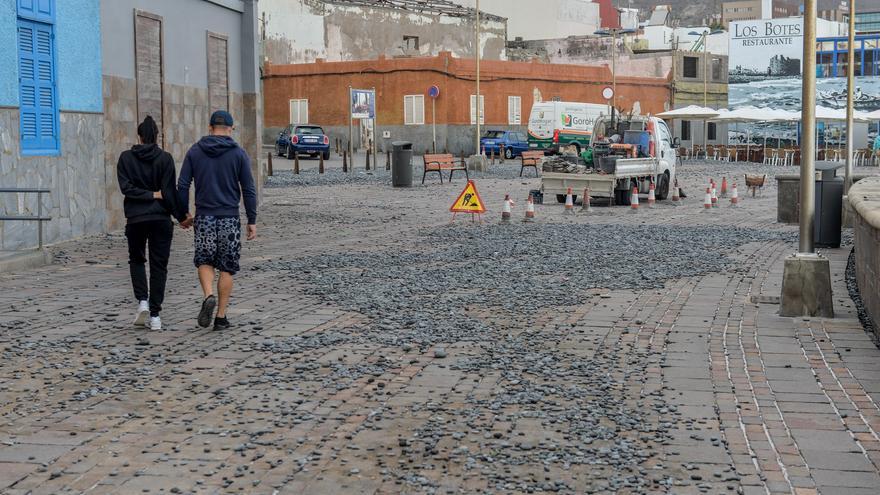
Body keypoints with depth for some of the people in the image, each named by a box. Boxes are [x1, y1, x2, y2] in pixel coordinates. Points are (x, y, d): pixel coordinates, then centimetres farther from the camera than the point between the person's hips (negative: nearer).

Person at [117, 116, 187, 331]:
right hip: (160, 218, -1)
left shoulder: (126, 157, 0)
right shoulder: (165, 158, -4)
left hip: (135, 218, 1)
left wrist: (150, 195, -6)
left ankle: (142, 301, -1)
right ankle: (155, 315, 2)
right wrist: (181, 216, -2)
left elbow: (126, 187, -10)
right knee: (158, 265, 6)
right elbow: (169, 191, -8)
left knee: (137, 259, 20)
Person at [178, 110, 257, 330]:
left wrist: (184, 213, 11)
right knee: (227, 267, 7)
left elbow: (182, 185, 1)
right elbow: (248, 190, -3)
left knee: (204, 261, 15)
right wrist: (252, 221, 3)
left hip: (204, 217, 1)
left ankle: (208, 296, -12)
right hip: (230, 218, -1)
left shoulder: (195, 152, 3)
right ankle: (221, 316, 7)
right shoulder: (238, 154, -1)